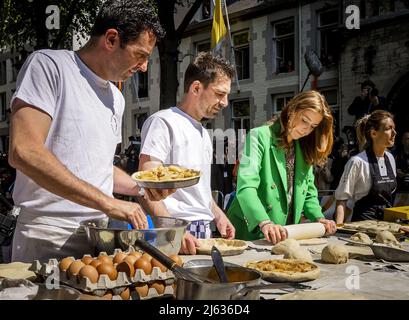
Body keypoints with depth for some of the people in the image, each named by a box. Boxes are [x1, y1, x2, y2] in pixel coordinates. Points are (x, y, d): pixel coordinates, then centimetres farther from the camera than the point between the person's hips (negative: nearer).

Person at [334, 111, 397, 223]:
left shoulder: (390, 159, 5)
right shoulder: (357, 162, -16)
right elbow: (342, 198, -15)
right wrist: (339, 227, -24)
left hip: (386, 219, 6)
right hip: (363, 221, -6)